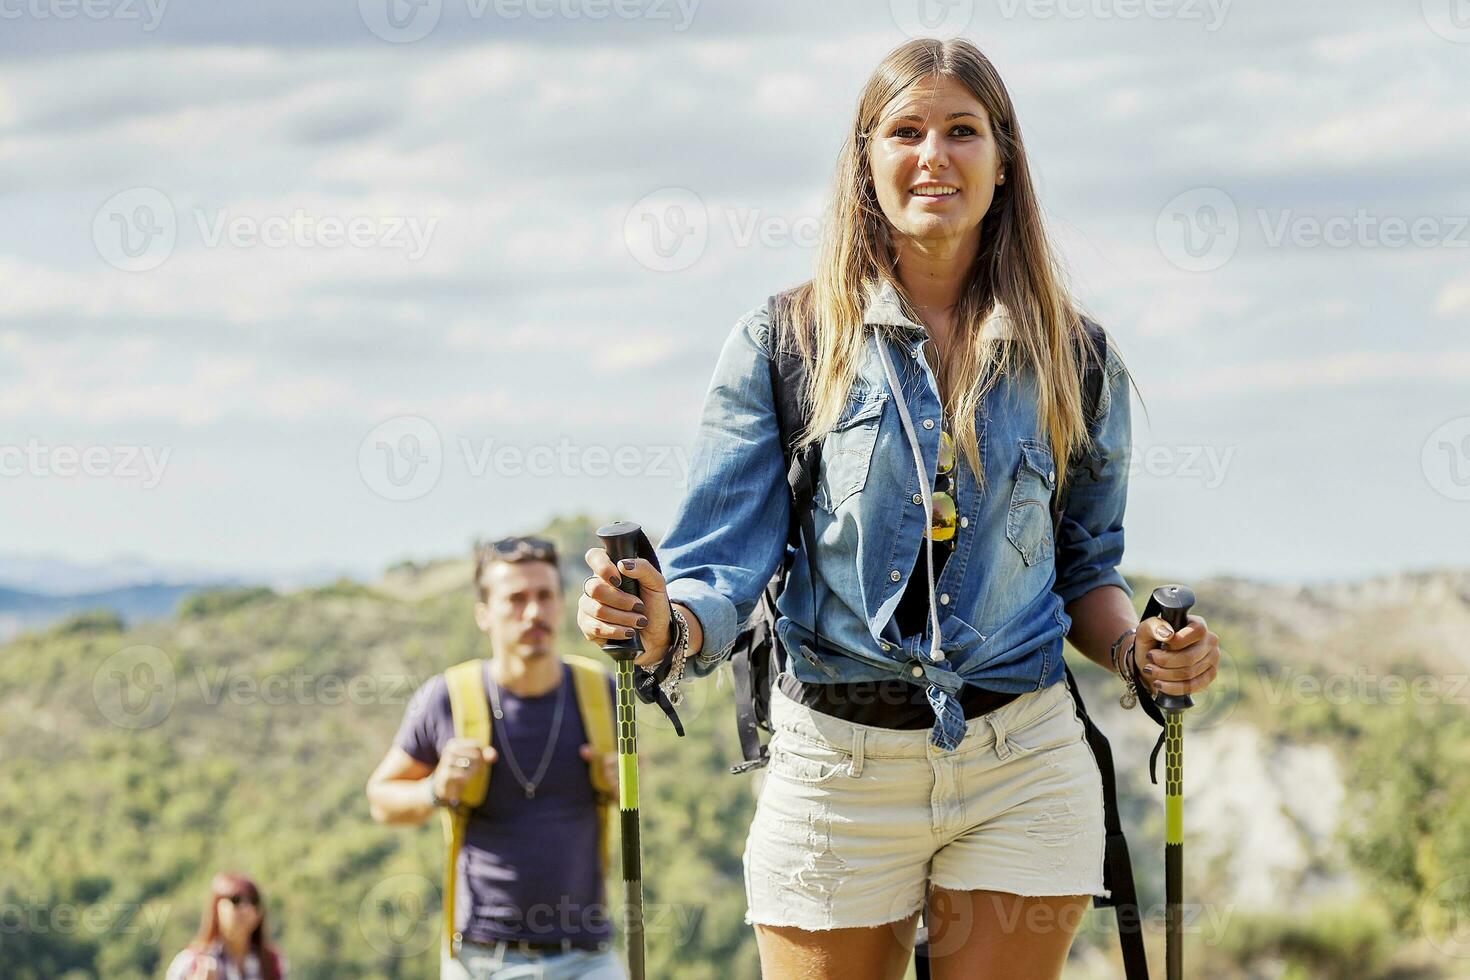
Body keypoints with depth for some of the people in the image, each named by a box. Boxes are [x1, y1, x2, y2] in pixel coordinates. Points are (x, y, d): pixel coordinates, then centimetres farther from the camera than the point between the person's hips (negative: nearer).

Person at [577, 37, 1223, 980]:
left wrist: (1138, 647, -6)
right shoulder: (782, 344, 0)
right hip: (837, 769, -1)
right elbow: (723, 563, -4)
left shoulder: (1073, 360, 5)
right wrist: (663, 625, -25)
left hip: (1025, 772, 1)